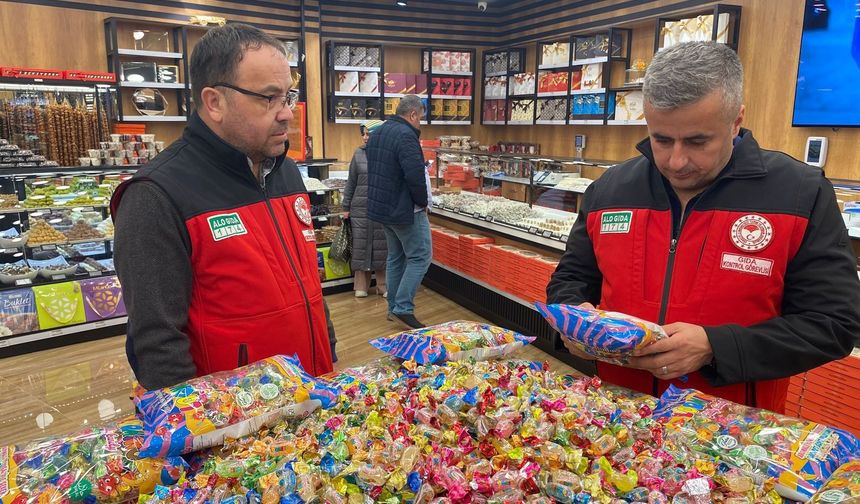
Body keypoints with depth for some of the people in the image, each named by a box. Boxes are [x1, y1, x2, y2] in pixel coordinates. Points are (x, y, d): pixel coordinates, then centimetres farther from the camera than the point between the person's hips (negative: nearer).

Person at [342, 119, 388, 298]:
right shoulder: (359, 154, 4)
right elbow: (351, 182, 8)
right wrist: (346, 207, 7)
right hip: (360, 208, 2)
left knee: (382, 246, 5)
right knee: (361, 245, 4)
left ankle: (383, 285, 18)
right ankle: (361, 286, 15)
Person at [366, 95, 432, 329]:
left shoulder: (377, 133, 12)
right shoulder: (406, 135, -19)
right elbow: (416, 175, -26)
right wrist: (423, 202, -11)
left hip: (381, 207, 10)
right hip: (405, 210, -10)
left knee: (395, 257, 16)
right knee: (420, 257, -1)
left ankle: (394, 307, 22)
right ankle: (403, 308, -3)